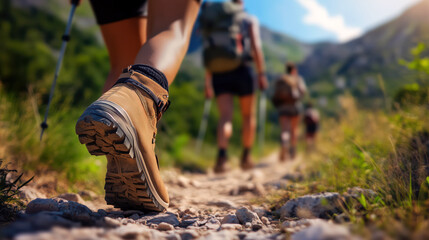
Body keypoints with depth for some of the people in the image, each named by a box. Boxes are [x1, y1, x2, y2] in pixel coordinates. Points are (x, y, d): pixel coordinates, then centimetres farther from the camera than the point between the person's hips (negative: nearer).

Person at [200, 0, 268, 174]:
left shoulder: (215, 22, 22)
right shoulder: (249, 20, 13)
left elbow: (209, 56, 15)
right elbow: (256, 46, -3)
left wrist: (208, 83, 14)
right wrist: (262, 74, -6)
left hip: (219, 74, 3)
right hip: (241, 70, -2)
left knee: (225, 117, -5)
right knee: (248, 116, 12)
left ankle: (222, 156, -28)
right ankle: (246, 157, 16)